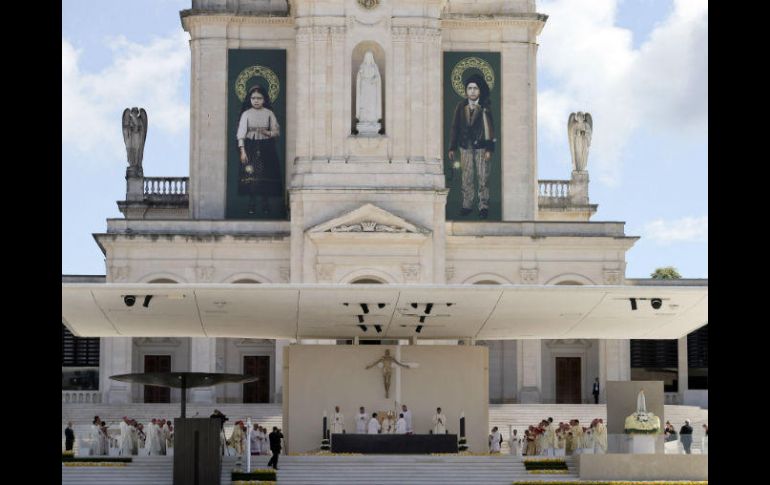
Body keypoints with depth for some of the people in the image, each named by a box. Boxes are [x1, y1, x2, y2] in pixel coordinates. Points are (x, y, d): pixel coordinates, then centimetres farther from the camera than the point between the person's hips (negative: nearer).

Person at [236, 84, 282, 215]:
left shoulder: (269, 113, 5)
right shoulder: (246, 114, 2)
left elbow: (277, 131, 7)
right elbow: (241, 133, -2)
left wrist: (268, 133, -15)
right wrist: (242, 151, -10)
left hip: (266, 149, 1)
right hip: (251, 148, -1)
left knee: (266, 177, -2)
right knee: (251, 176, -6)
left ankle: (266, 206, 5)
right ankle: (252, 206, 0)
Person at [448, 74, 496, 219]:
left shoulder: (485, 107, -3)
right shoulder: (461, 107, 5)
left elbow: (490, 128, -3)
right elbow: (455, 127, 9)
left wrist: (489, 149, -9)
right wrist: (452, 148, 7)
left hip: (481, 147, -3)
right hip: (466, 147, 3)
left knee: (483, 178, 0)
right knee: (467, 178, 5)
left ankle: (484, 206, 6)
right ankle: (467, 205, 13)